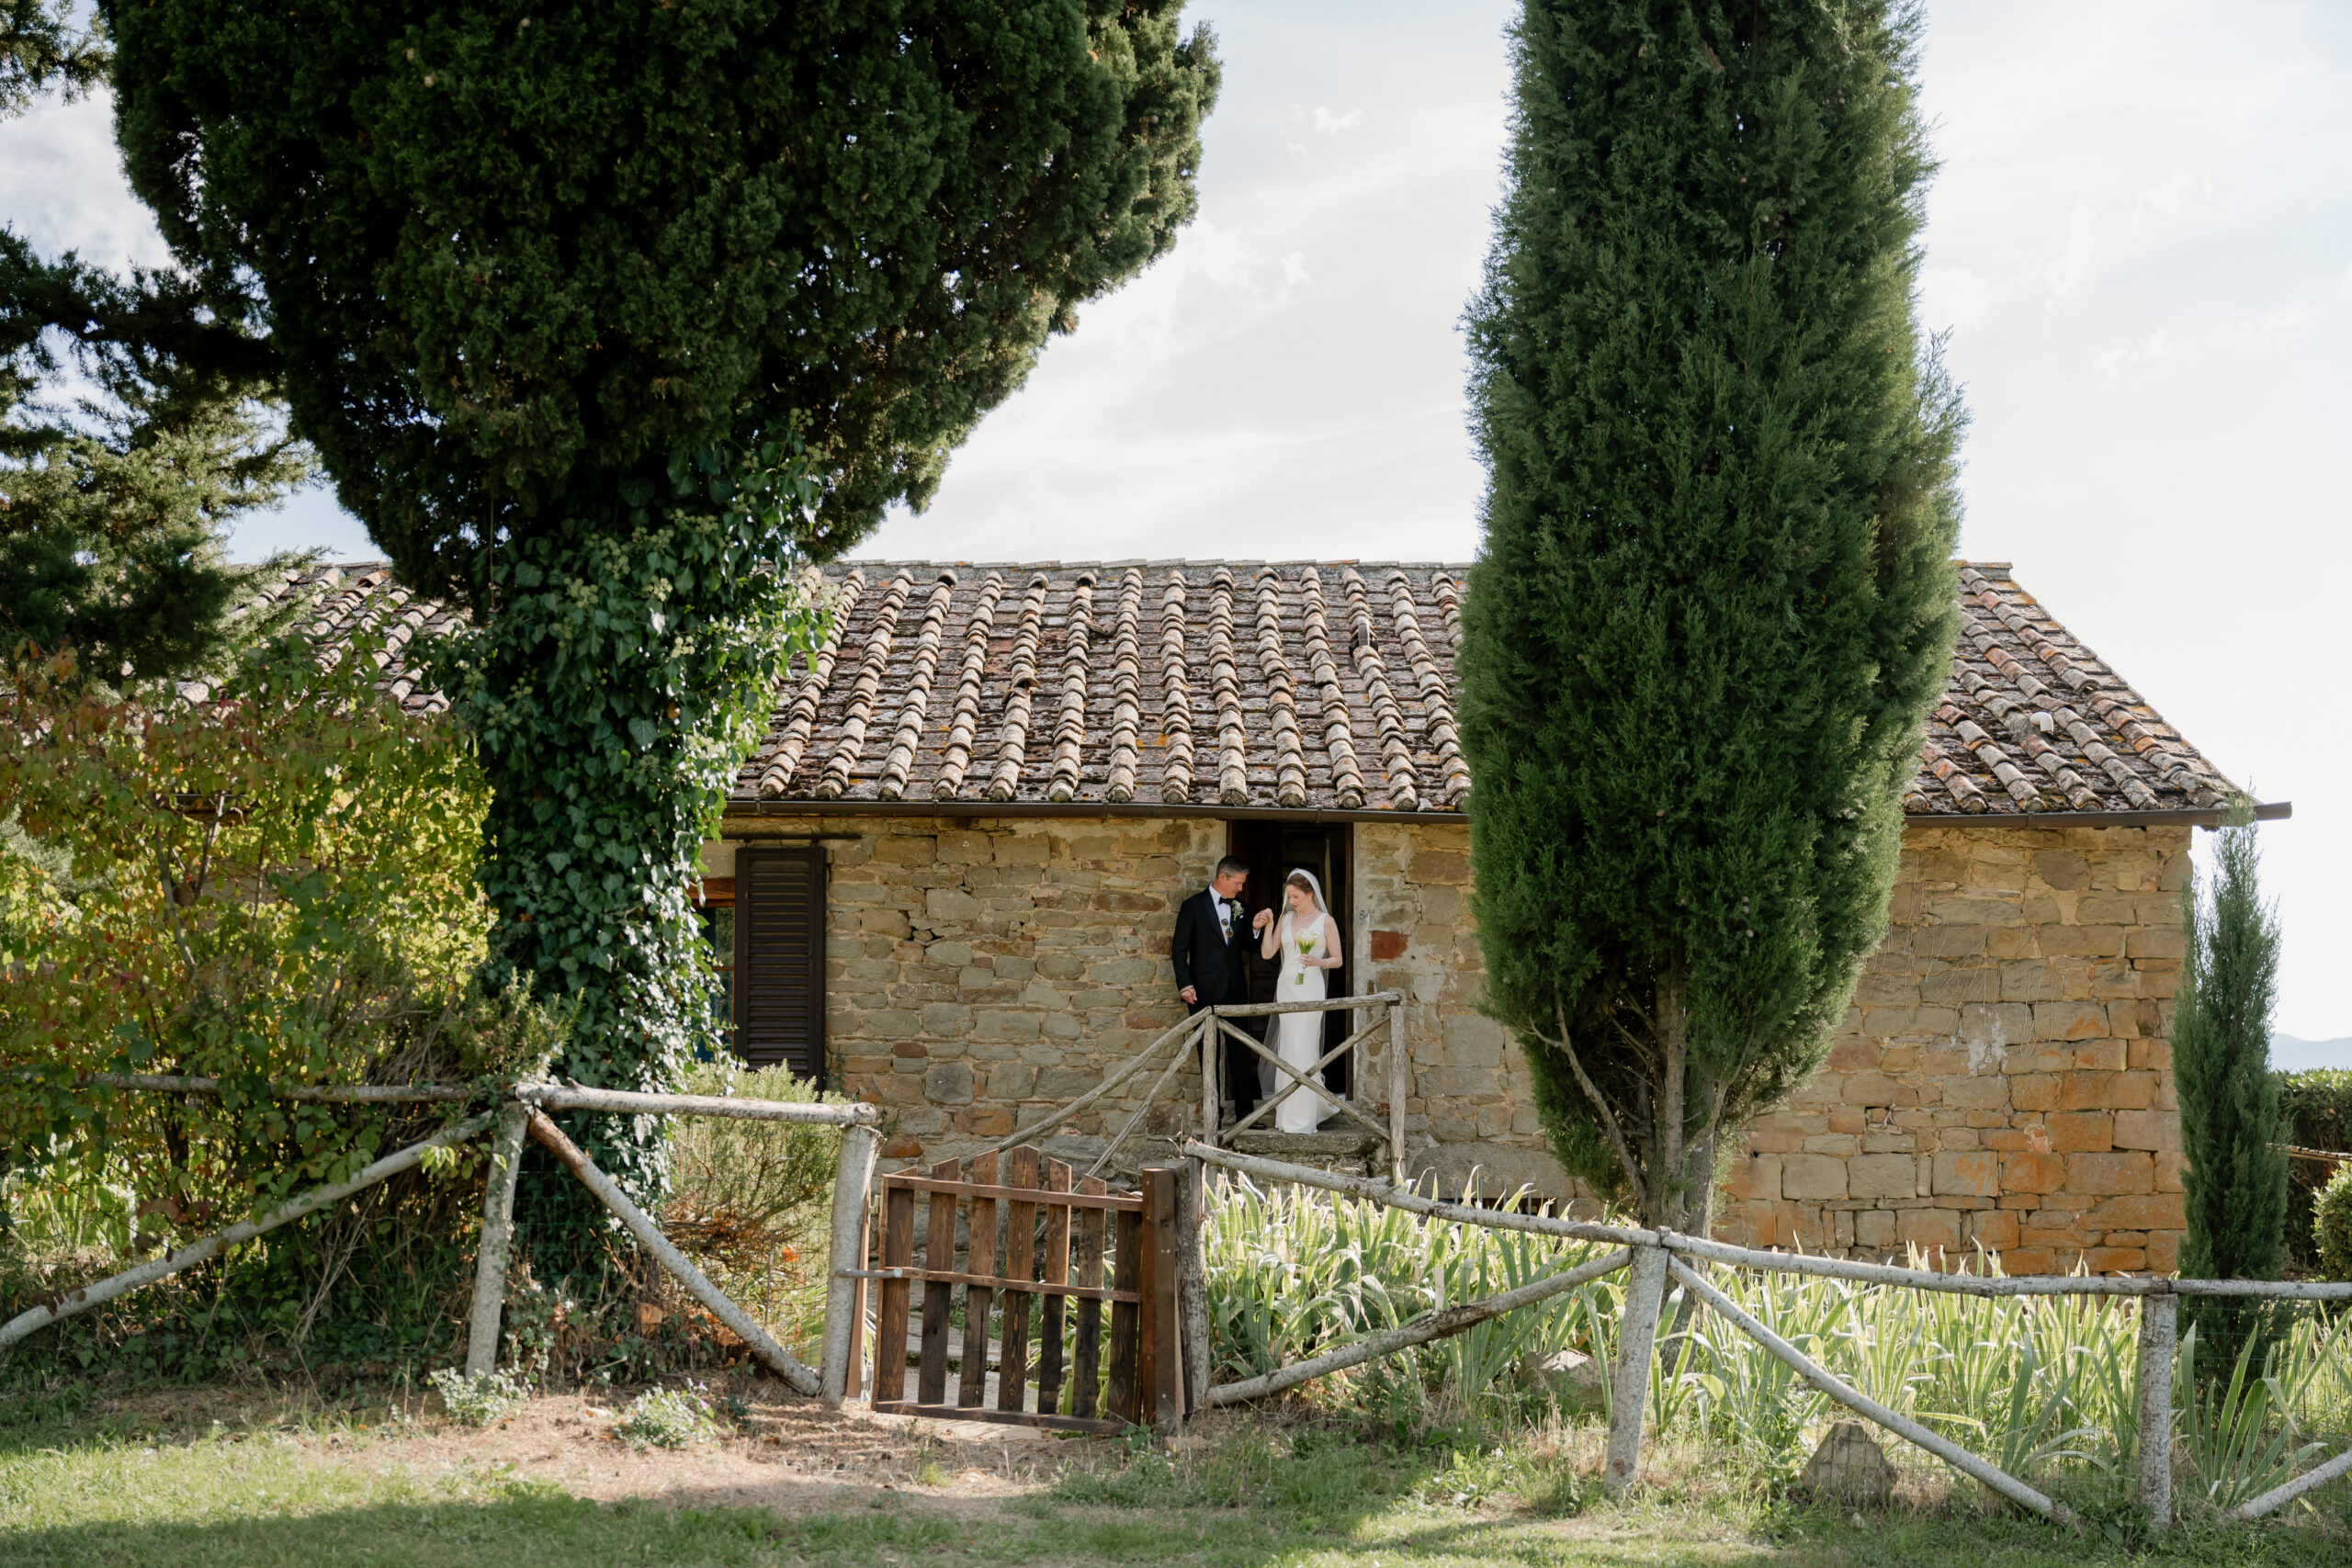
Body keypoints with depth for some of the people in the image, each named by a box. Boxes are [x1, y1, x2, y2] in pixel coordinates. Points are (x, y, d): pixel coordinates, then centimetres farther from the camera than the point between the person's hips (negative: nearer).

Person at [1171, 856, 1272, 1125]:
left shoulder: (1239, 907, 8)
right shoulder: (1193, 906, -4)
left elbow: (1246, 946, 13)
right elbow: (1179, 948, -4)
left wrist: (1255, 927, -6)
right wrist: (1185, 985, -12)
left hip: (1235, 990, 4)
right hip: (1205, 991, -4)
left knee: (1241, 1052, 3)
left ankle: (1245, 1110, 7)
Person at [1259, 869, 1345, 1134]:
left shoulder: (1326, 921, -1)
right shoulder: (1286, 918, 11)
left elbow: (1338, 960, 0)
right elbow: (1267, 953, 7)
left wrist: (1318, 961, -18)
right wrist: (1268, 926, -5)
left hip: (1310, 989, -5)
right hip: (1286, 987, 5)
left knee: (1302, 1049, -8)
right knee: (1288, 1050, 6)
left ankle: (1302, 1119, -5)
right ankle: (1289, 1115, 15)